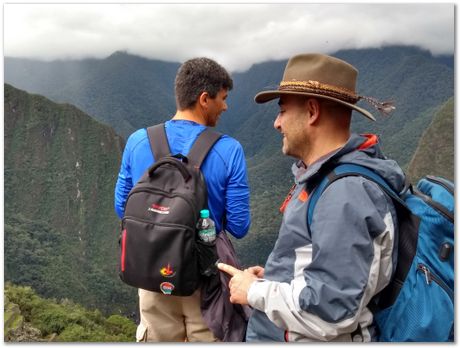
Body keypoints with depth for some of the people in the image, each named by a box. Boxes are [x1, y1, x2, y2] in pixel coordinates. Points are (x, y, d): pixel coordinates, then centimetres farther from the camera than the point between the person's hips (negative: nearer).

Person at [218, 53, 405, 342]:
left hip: (306, 338, -8)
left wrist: (254, 292, -18)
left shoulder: (347, 193, -27)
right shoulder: (323, 177, 4)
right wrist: (274, 277, 2)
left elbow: (331, 309, -30)